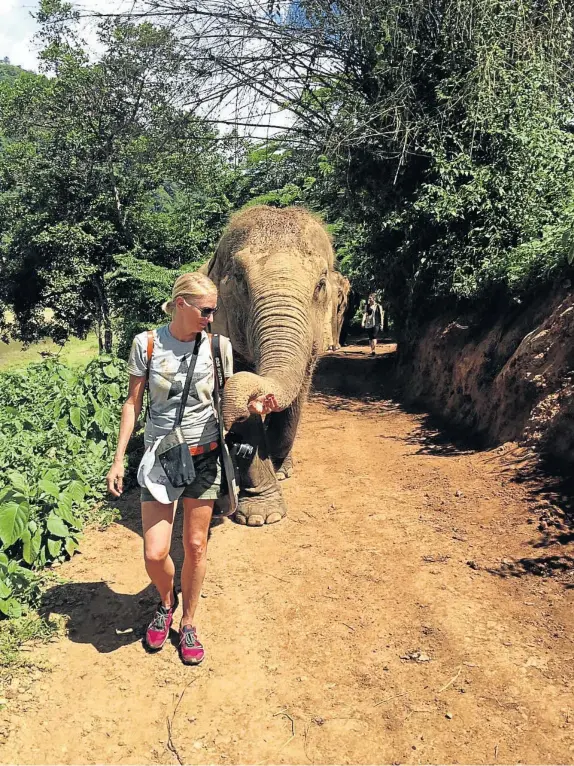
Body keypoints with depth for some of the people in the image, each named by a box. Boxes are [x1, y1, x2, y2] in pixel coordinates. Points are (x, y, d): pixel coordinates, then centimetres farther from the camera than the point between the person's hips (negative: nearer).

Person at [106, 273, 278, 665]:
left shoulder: (218, 346, -4)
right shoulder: (147, 344, -7)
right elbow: (133, 404, 0)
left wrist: (253, 406, -17)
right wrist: (119, 459, -2)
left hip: (204, 456, 1)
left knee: (196, 546, 9)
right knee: (155, 553, -4)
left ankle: (188, 622, 32)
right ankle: (167, 601, 31)